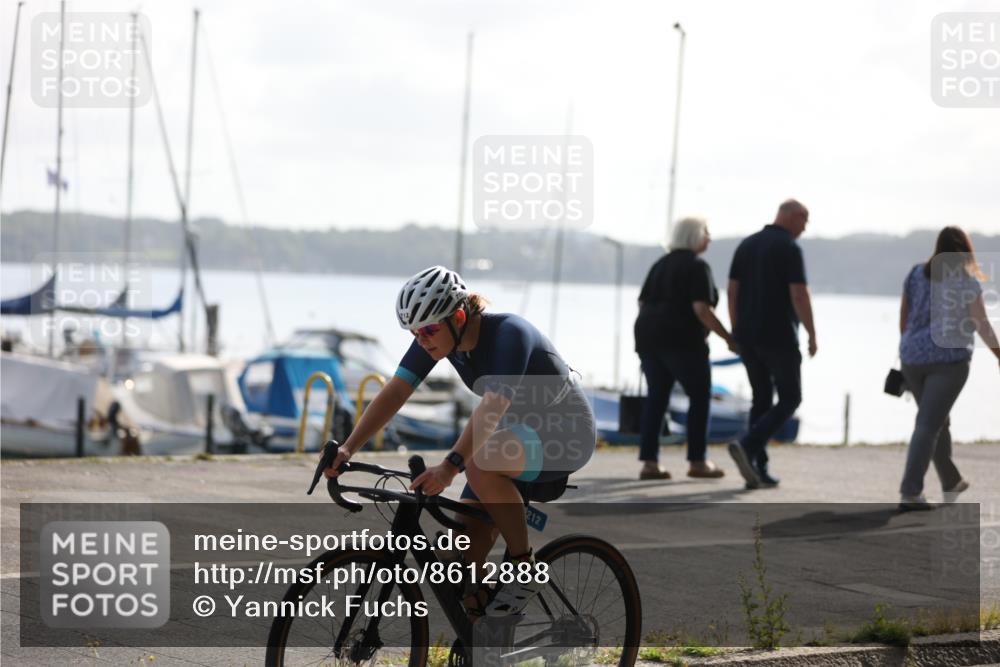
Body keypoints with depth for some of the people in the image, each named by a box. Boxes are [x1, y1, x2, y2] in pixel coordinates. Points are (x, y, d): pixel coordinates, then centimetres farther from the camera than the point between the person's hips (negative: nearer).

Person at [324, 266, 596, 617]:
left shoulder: (509, 334, -30)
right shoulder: (436, 337, -9)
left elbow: (492, 408, -42)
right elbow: (394, 393, -13)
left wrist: (449, 466, -53)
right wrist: (347, 449, -24)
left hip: (566, 431, -8)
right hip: (516, 430, 8)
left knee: (480, 465, -34)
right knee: (468, 535, -7)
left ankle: (525, 569, -18)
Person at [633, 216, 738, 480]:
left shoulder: (661, 264, 15)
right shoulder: (698, 266, -9)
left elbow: (643, 303, 14)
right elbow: (701, 309, -17)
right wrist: (728, 338, -11)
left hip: (651, 338, 7)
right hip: (681, 341, -7)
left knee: (656, 397, 9)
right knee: (700, 396, 5)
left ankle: (649, 463, 2)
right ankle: (697, 462, 6)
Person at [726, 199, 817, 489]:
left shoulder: (746, 245, 11)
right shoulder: (790, 248, -10)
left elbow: (732, 291, 10)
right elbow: (799, 295, -16)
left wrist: (737, 332, 16)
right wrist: (812, 335, -9)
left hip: (748, 336, 7)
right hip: (778, 336, -7)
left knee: (762, 399, 13)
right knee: (790, 399, 4)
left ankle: (758, 469, 6)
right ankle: (747, 445, -16)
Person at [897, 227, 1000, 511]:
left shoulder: (916, 274, 7)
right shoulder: (966, 282, -8)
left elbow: (904, 317, 12)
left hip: (914, 359, 6)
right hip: (948, 360, -6)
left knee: (938, 421, 22)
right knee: (928, 426, -10)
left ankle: (951, 482, 36)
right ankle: (909, 493, -19)